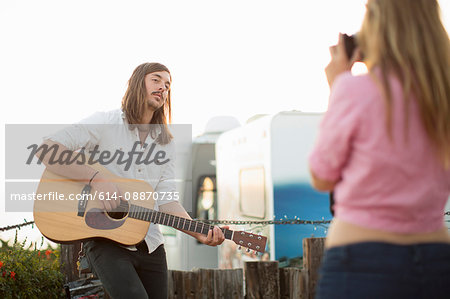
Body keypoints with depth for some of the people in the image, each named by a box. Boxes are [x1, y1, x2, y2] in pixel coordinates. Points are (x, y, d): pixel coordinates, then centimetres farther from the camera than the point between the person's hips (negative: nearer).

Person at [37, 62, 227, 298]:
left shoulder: (166, 143, 12)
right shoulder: (106, 123, -4)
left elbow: (166, 200, 5)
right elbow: (46, 149, -13)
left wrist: (199, 233, -11)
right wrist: (97, 179, -23)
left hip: (149, 244, 6)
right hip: (106, 240, -6)